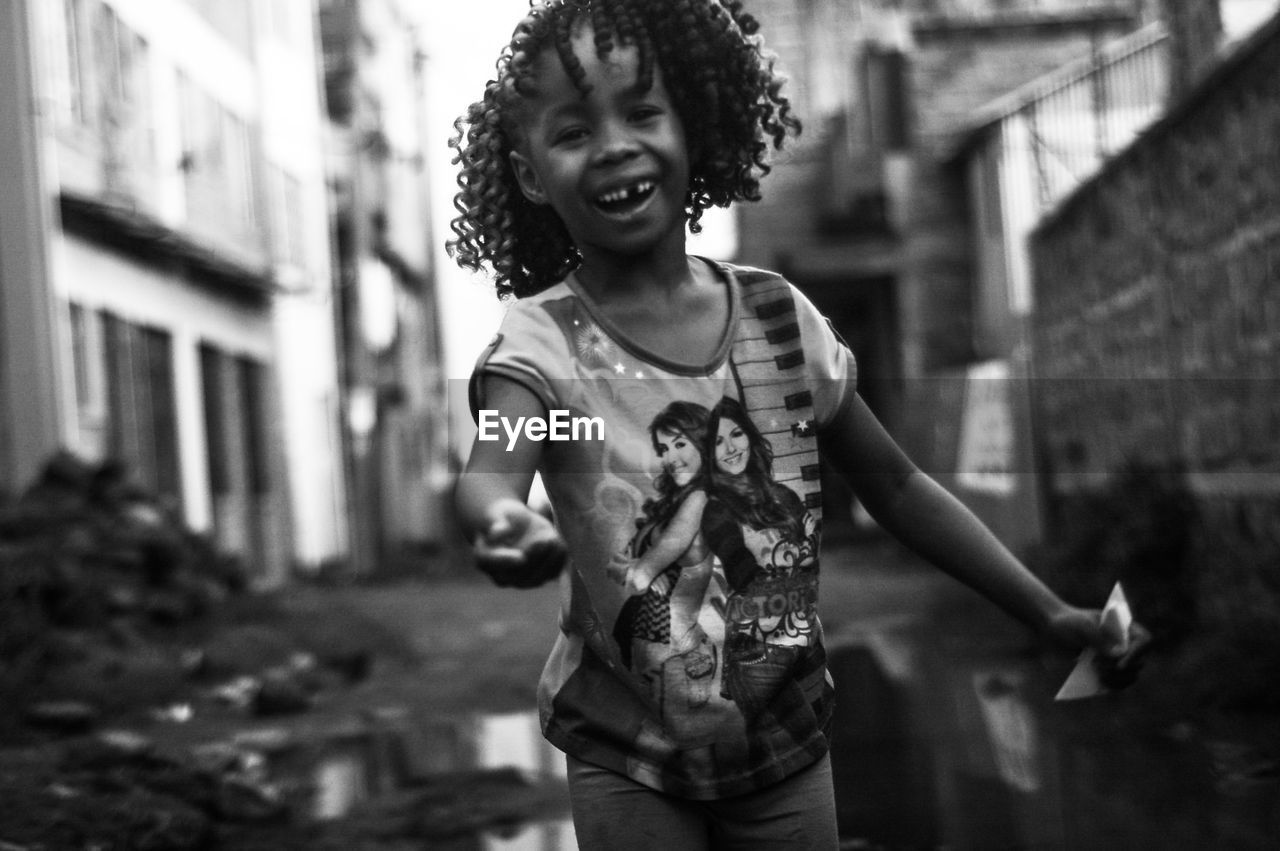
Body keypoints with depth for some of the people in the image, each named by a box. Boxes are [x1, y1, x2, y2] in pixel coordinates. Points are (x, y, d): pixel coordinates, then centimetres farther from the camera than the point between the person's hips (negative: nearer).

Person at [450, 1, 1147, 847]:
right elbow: (490, 470, -33)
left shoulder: (777, 317, -5)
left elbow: (895, 486, 4)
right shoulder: (543, 341, -14)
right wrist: (506, 522, -57)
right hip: (627, 760, -2)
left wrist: (1047, 610, 0)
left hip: (787, 740, 3)